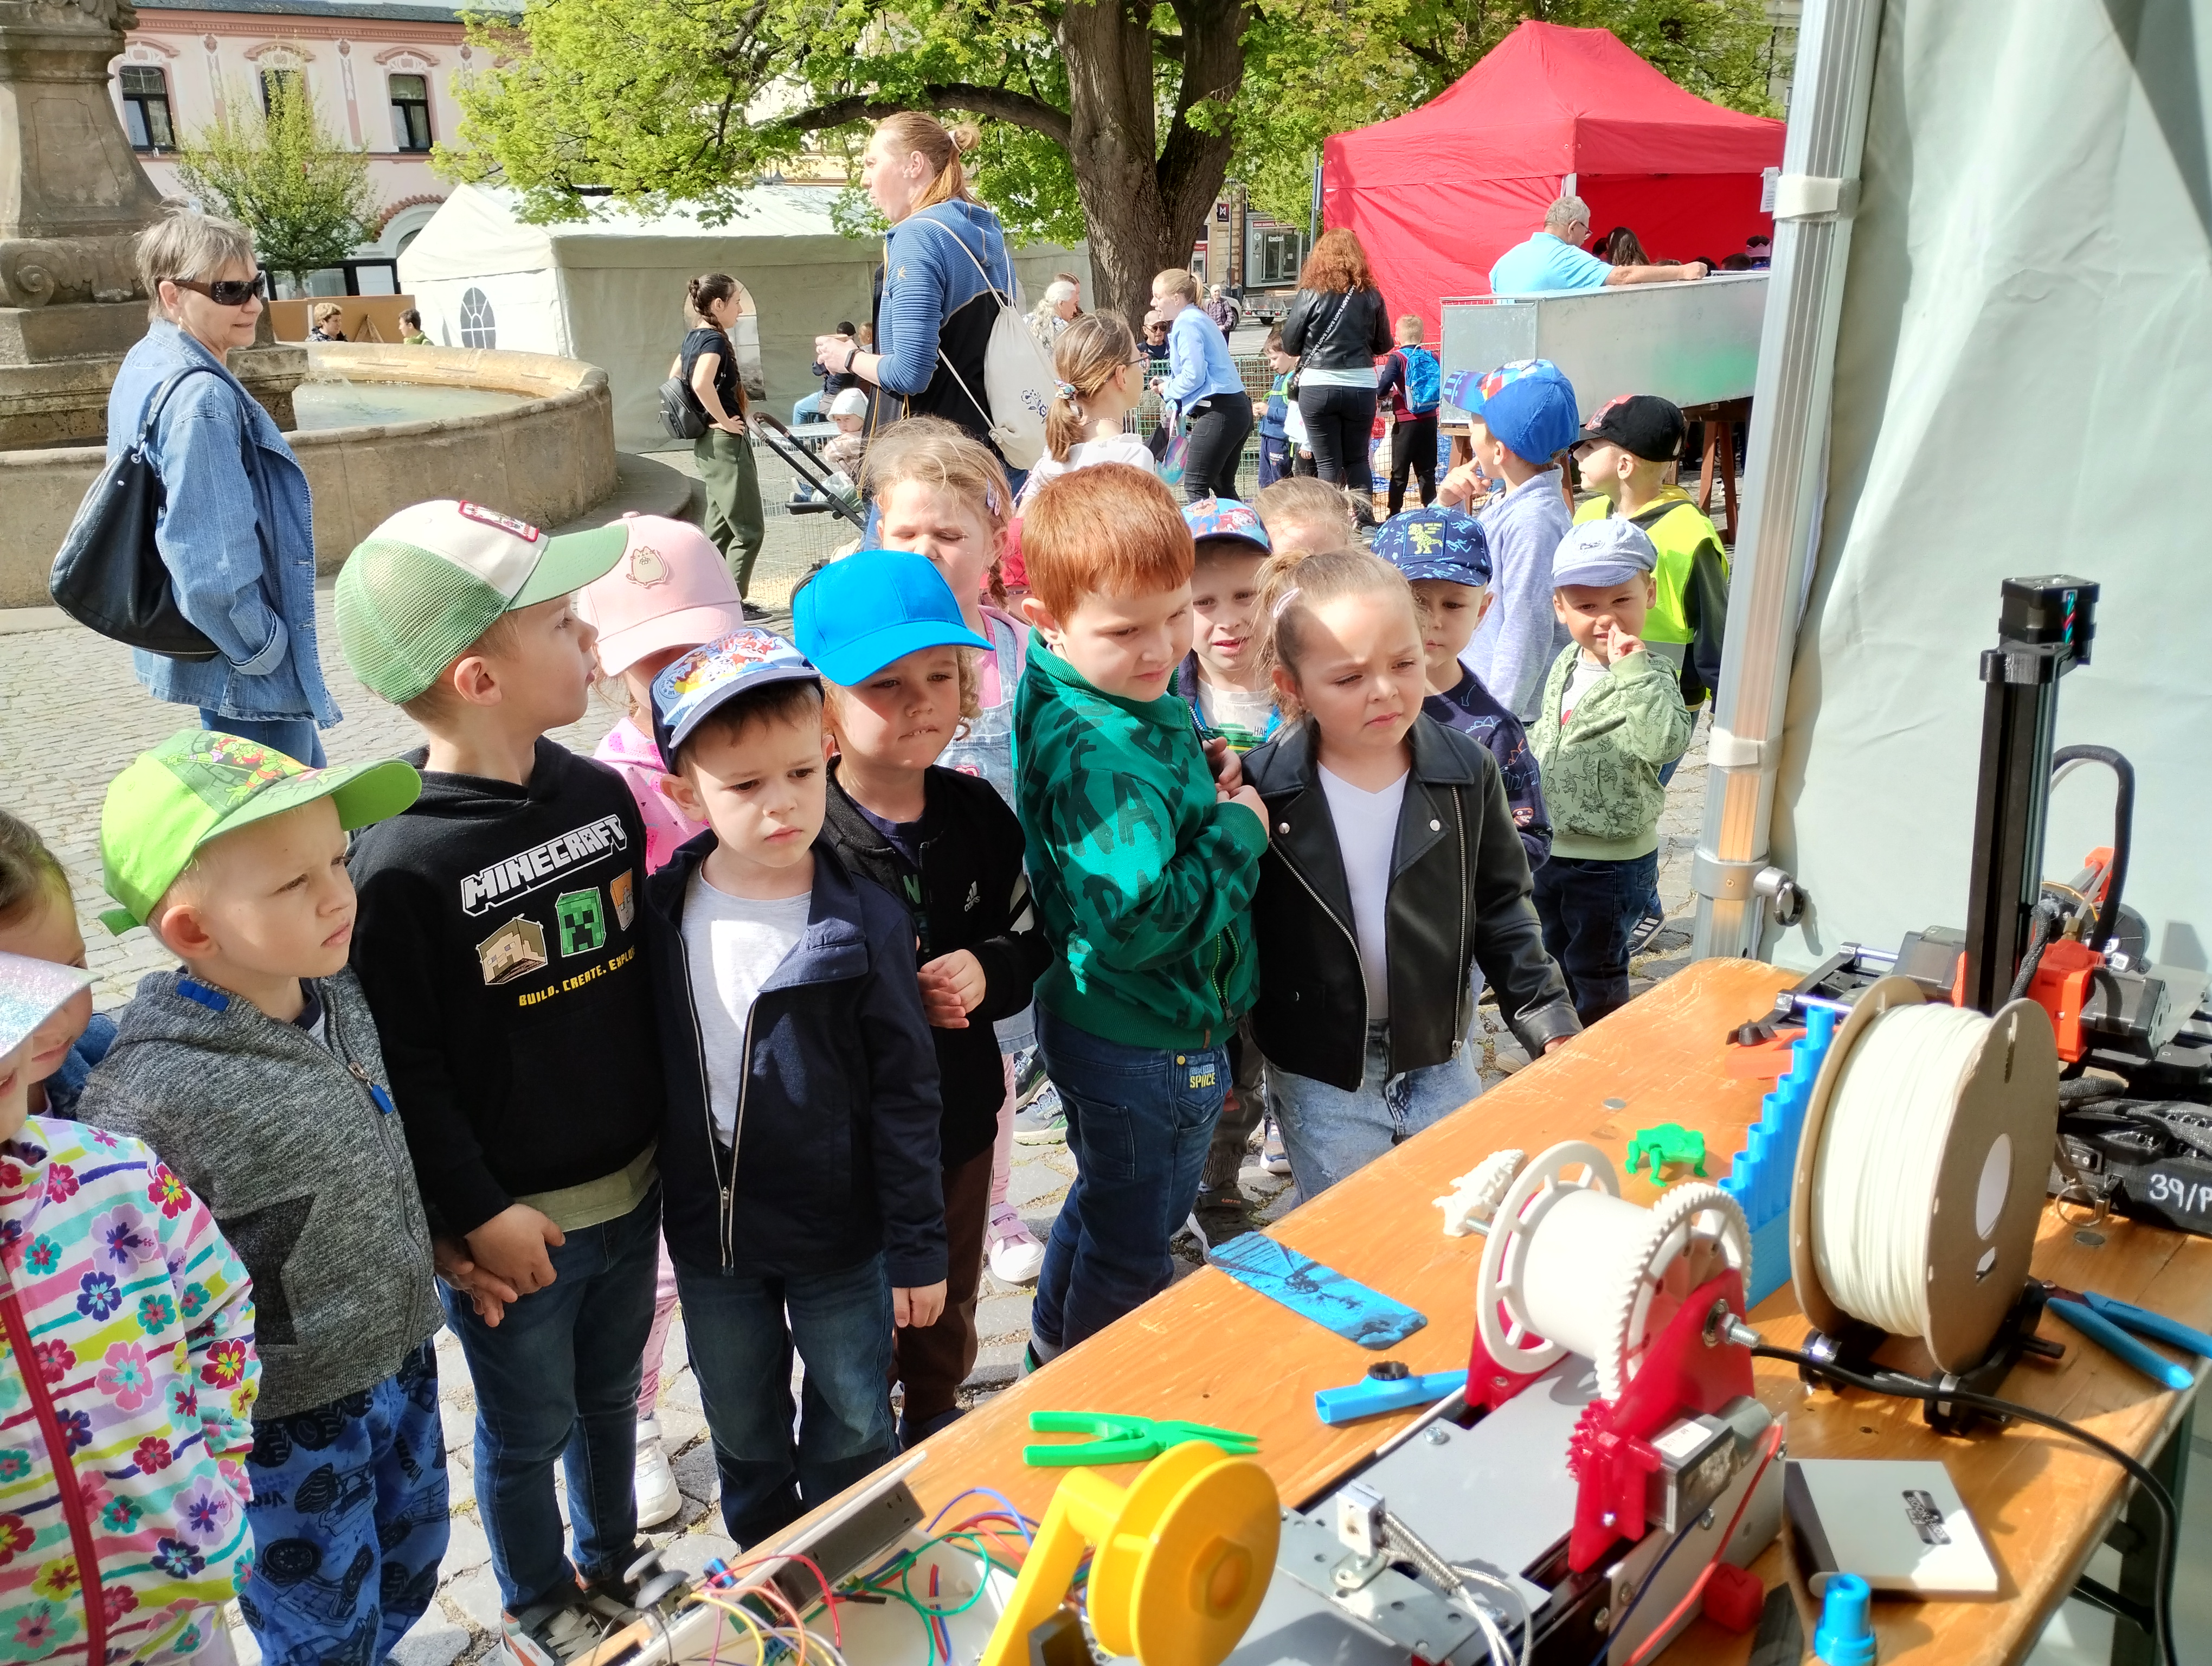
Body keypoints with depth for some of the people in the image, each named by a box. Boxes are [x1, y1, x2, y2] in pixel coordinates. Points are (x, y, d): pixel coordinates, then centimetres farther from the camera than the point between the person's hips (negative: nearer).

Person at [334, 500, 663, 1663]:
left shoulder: (600, 795, -4)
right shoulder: (399, 864, -23)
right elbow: (403, 1068, -17)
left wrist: (668, 1130, 9)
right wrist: (473, 1215, -14)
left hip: (631, 1187, 5)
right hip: (513, 1220, -5)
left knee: (610, 1394, 26)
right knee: (530, 1428, 17)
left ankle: (612, 1559, 51)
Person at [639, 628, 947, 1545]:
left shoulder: (866, 921, -17)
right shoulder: (662, 911, -7)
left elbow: (906, 1093, -12)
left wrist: (918, 1248, -9)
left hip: (840, 1237, -3)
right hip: (707, 1234, 3)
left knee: (855, 1431, 17)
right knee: (743, 1435, 23)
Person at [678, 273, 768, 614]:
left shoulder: (694, 337, 11)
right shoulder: (714, 339, -17)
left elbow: (675, 378, 25)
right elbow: (702, 383, -35)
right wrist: (725, 420, -23)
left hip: (707, 445, 10)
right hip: (726, 443, -10)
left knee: (720, 527, 16)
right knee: (749, 529, -3)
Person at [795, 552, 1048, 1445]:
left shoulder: (976, 812, -6)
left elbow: (1031, 936, 4)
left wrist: (988, 972, -16)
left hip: (960, 1111, 5)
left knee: (949, 1306, 28)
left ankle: (935, 1423, 54)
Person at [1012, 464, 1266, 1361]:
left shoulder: (1125, 695, -1)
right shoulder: (1101, 756, -32)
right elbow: (1136, 922, -36)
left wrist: (1199, 778, -2)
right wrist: (1239, 833, -23)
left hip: (1102, 1026, 10)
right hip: (1150, 1049, -10)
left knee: (1107, 1202, 31)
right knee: (1134, 1251, 14)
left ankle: (1052, 1356, 53)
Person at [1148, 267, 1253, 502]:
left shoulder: (1187, 324, -11)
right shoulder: (1199, 319, 20)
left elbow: (1193, 375, -19)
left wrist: (1168, 389, -1)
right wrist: (1167, 383, 11)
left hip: (1218, 411, -11)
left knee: (1195, 487, -6)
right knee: (1223, 487, 16)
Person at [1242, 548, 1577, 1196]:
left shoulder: (1466, 771, -8)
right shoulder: (1262, 788, -15)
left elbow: (1503, 910, 2)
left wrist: (1552, 1026, -1)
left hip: (1442, 1066, 2)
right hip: (1318, 1080, -2)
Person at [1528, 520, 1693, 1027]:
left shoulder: (1648, 676, -20)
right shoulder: (1567, 663, 2)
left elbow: (1665, 741, -40)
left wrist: (1632, 667, -38)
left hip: (1613, 858, -7)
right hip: (1553, 846, 8)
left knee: (1596, 967, 9)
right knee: (1555, 955, 24)